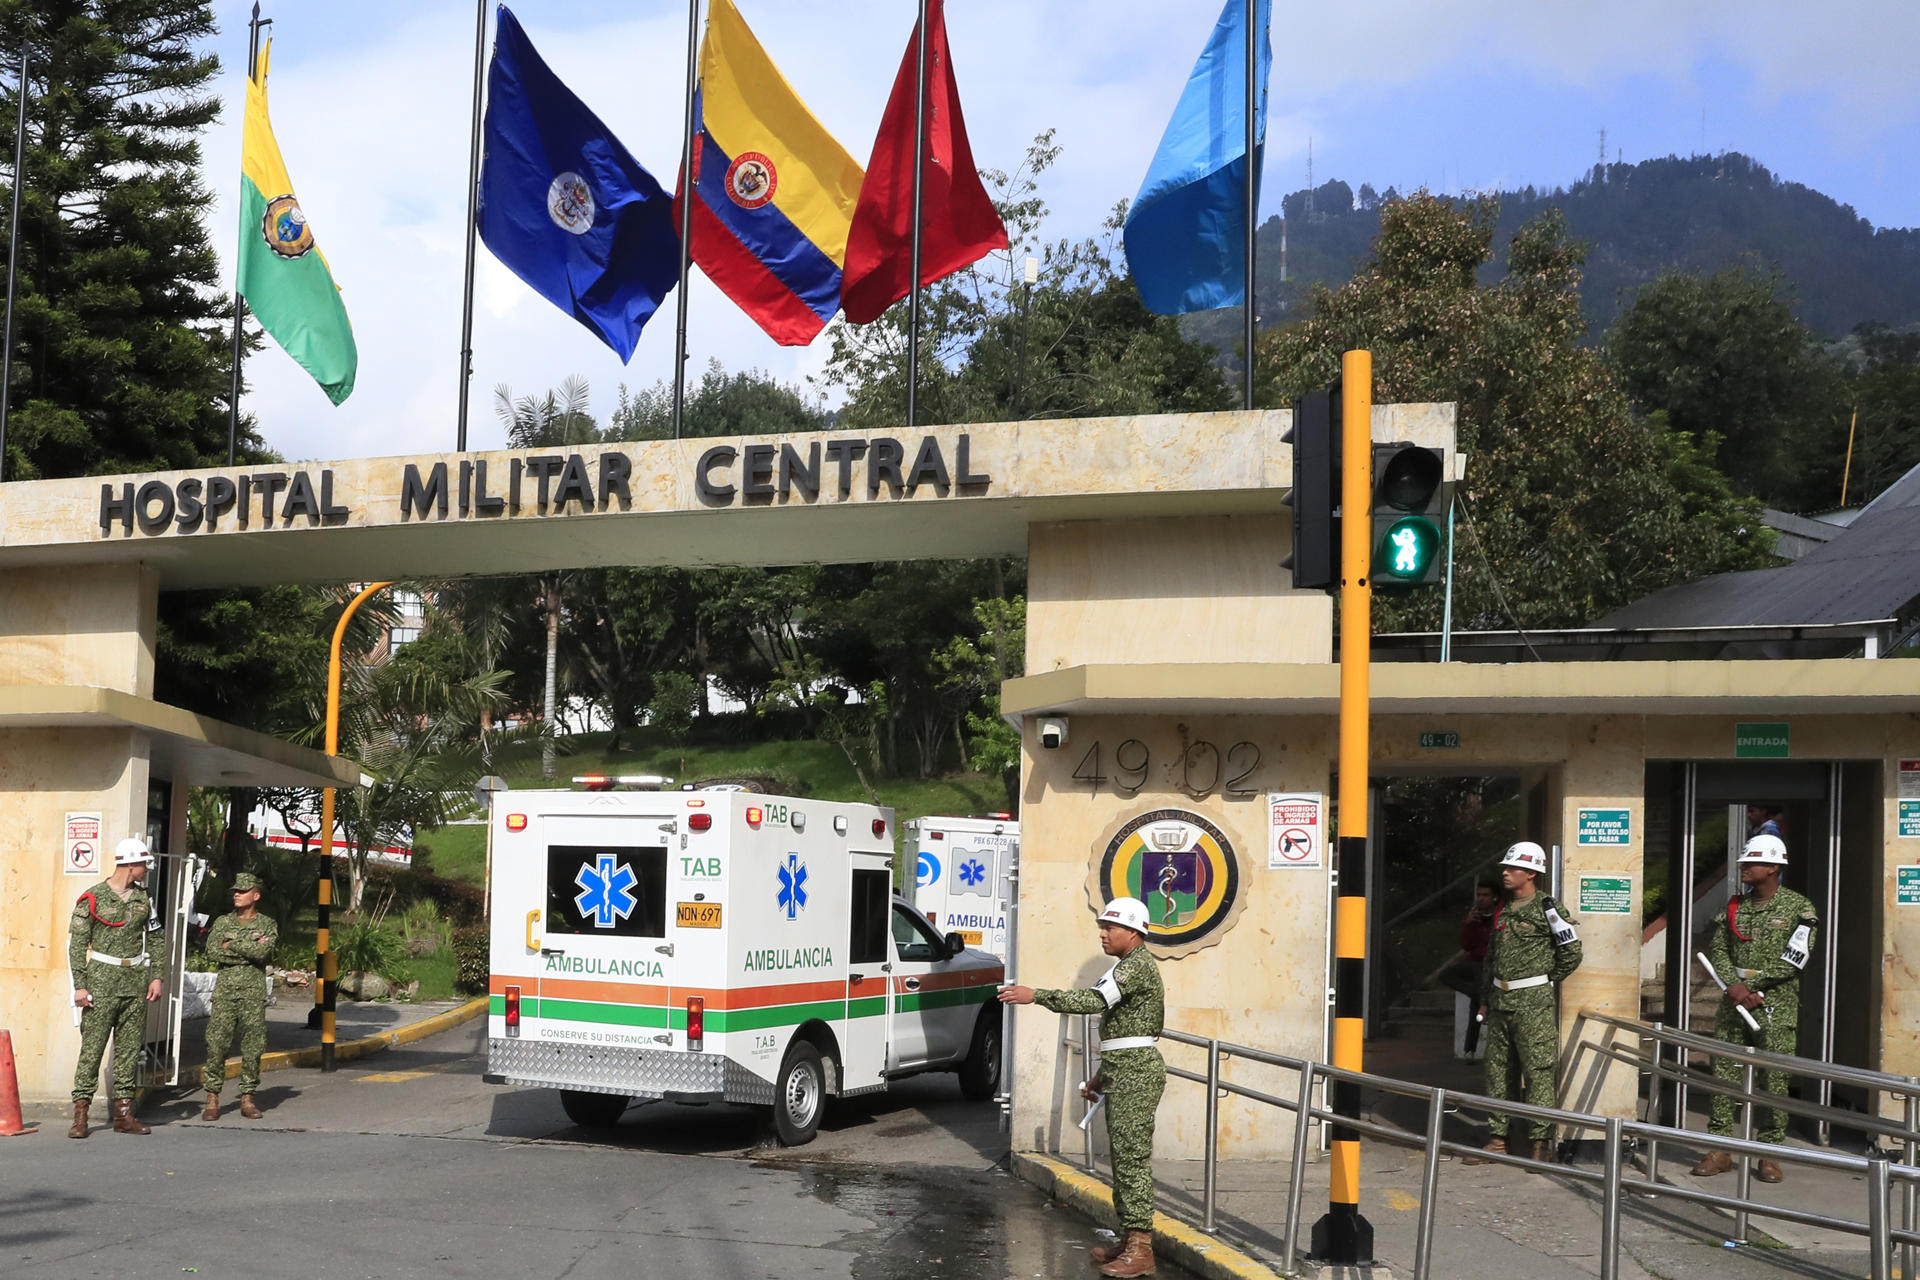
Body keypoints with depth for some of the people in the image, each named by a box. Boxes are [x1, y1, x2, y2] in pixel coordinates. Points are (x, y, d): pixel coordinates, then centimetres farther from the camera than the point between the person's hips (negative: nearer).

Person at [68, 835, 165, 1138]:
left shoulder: (143, 898, 12)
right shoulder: (93, 898, -4)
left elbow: (156, 939, 17)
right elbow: (76, 943, -4)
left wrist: (156, 977, 7)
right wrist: (79, 986, -9)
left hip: (136, 982, 5)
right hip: (102, 980, -5)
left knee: (130, 1047, 5)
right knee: (92, 1046, -7)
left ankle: (123, 1113, 9)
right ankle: (80, 1114, -5)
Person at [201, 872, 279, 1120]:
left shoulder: (267, 925, 6)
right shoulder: (222, 923, 11)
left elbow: (263, 952, -13)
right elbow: (212, 952, -5)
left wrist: (233, 944, -6)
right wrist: (248, 951, -8)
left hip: (254, 993, -1)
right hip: (225, 991, 1)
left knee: (253, 1048, 1)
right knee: (216, 1045, -5)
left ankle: (247, 1099, 10)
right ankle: (212, 1099, 0)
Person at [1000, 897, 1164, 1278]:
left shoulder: (1138, 965, -13)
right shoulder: (1127, 966, 22)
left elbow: (1095, 1000, -27)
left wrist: (1035, 996, -27)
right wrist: (1103, 1076, 24)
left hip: (1136, 1071, -11)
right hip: (1124, 1072, 11)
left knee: (1133, 1158, -11)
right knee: (1122, 1157, 12)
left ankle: (1140, 1249, -11)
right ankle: (1129, 1240, 17)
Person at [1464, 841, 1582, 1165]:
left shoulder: (1546, 907, -7)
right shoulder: (1503, 910, 16)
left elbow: (1571, 952, -7)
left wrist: (1546, 982, 2)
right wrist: (1485, 999, 20)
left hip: (1533, 1004, -8)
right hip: (1501, 1003, 8)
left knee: (1537, 1072, -6)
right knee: (1497, 1071, 9)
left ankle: (1541, 1142, -2)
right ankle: (1497, 1140, 14)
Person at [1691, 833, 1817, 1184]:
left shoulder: (1798, 908, -2)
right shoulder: (1735, 907, 13)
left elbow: (1794, 959, -10)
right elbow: (1717, 950, 7)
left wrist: (1751, 986, -12)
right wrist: (1734, 986, -11)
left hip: (1776, 1007, -4)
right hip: (1733, 1004, 5)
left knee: (1775, 1079, -3)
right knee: (1724, 1074, 2)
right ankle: (1720, 1149, 8)